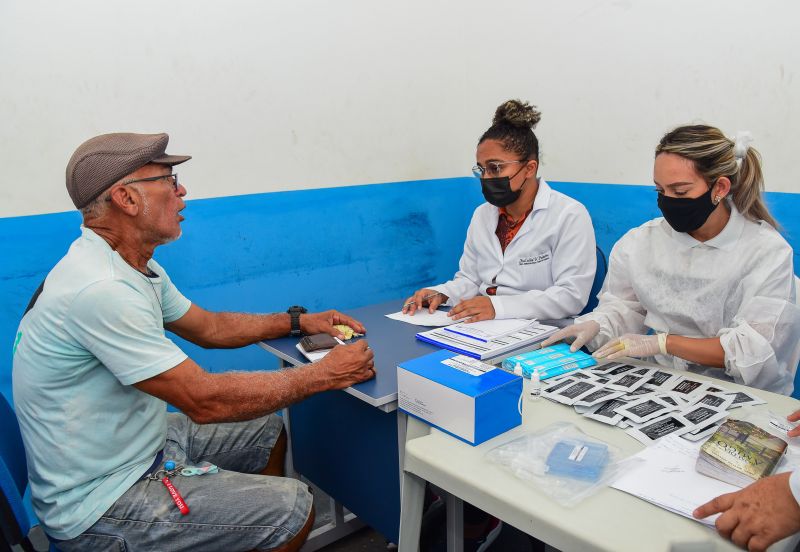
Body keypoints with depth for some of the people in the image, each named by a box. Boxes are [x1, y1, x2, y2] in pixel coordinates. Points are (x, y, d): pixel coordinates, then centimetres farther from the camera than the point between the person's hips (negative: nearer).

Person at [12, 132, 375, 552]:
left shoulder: (132, 266, 1)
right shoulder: (101, 289, -30)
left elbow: (209, 327, 13)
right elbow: (205, 400, -30)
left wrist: (298, 321, 7)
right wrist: (327, 375, -22)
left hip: (142, 442, 10)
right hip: (99, 503, -9)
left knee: (267, 430, 18)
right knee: (293, 508, -11)